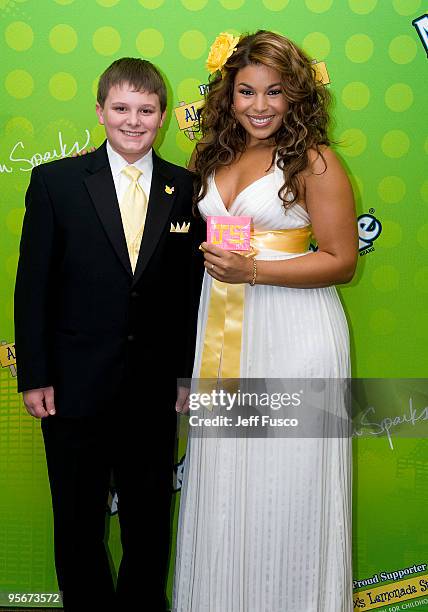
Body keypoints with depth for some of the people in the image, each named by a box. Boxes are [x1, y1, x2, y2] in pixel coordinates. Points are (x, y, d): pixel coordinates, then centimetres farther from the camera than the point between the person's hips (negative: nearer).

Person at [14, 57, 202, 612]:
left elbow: (192, 288, 3)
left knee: (149, 525, 17)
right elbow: (33, 284, -4)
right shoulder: (55, 181, -4)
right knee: (78, 527, 14)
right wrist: (34, 376, -7)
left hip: (155, 392, 2)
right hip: (76, 388, -1)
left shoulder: (185, 189, 1)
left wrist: (189, 373, 2)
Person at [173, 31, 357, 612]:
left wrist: (253, 270, -18)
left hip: (291, 332, -6)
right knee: (224, 479, 12)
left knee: (282, 482, 3)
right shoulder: (218, 157, 11)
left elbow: (341, 260, -11)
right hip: (221, 329, 6)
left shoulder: (314, 162, -8)